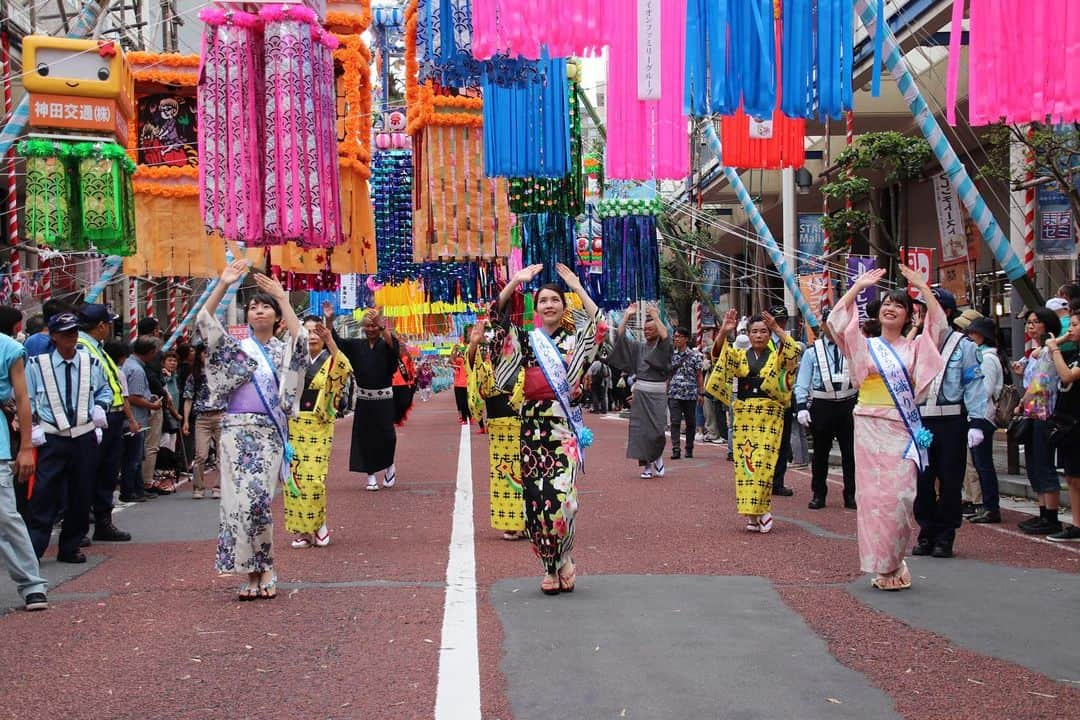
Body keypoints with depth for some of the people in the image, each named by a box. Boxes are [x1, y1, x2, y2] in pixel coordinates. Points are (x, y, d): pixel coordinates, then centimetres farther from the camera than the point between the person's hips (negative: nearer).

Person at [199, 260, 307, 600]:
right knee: (240, 499, -4)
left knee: (257, 498, -13)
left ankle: (262, 570, 2)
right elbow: (203, 321, -1)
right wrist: (223, 285, -9)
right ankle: (255, 572, 5)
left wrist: (282, 298, -14)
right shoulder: (236, 348, 12)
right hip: (237, 429, 1)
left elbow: (300, 336, -12)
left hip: (269, 432, -1)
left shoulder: (284, 350, 11)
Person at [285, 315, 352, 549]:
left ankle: (319, 523, 11)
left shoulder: (331, 361, 3)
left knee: (314, 477, -10)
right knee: (294, 476, 2)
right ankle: (301, 529, 12)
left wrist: (331, 343, -33)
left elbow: (344, 370, -19)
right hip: (293, 424, 3)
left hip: (320, 426, -3)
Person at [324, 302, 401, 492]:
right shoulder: (356, 346, 7)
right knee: (365, 437, 1)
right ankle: (371, 475, 10)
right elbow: (336, 341, -2)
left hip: (384, 399, -2)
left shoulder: (385, 346, -2)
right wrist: (329, 320, -17)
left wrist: (380, 325, -39)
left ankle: (389, 466, 22)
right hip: (363, 399, 2)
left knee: (386, 435, -5)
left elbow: (393, 344, -25)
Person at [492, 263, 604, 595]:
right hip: (534, 427, 2)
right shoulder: (525, 340, 10)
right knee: (536, 498, 0)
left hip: (565, 427, -2)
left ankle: (563, 557, 10)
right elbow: (496, 316, -1)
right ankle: (550, 567, 14)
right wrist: (516, 281, -7)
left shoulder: (574, 340, 7)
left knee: (561, 496, -14)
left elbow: (600, 327, -11)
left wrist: (578, 288, -9)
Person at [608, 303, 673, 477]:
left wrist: (655, 316, -22)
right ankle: (646, 465, 5)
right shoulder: (638, 347, 11)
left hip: (658, 394, -3)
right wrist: (627, 316, -3)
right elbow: (620, 337, 4)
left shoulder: (663, 347, 1)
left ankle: (657, 457, 17)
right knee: (641, 429, -1)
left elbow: (666, 337, -21)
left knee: (657, 430, -9)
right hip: (640, 394, 3)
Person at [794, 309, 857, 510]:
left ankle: (851, 495, 14)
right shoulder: (812, 351, 2)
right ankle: (818, 495, 18)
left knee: (850, 452, 5)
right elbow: (802, 383, 1)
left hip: (848, 405, 1)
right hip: (821, 405, 0)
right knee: (820, 453, 8)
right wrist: (801, 407, -9)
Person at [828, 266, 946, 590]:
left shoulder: (915, 347, 12)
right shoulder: (865, 345, 10)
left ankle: (894, 564, 9)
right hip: (870, 428, 0)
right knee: (874, 495, -2)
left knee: (901, 496, -4)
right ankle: (882, 567, 4)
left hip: (904, 430, 0)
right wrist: (859, 286, 0)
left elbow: (939, 325, -3)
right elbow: (837, 320, -2)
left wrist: (922, 287, -2)